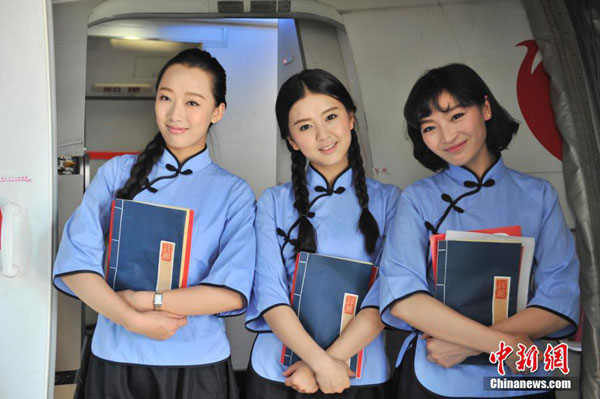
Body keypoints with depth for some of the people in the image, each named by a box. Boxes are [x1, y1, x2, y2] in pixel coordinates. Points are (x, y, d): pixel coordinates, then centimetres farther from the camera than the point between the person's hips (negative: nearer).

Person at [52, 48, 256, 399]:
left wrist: (142, 299, -16)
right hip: (114, 358, 1)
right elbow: (74, 262, -8)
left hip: (197, 367, -1)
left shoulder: (233, 192, -3)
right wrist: (133, 319, -19)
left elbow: (233, 292, -13)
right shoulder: (119, 173, 1)